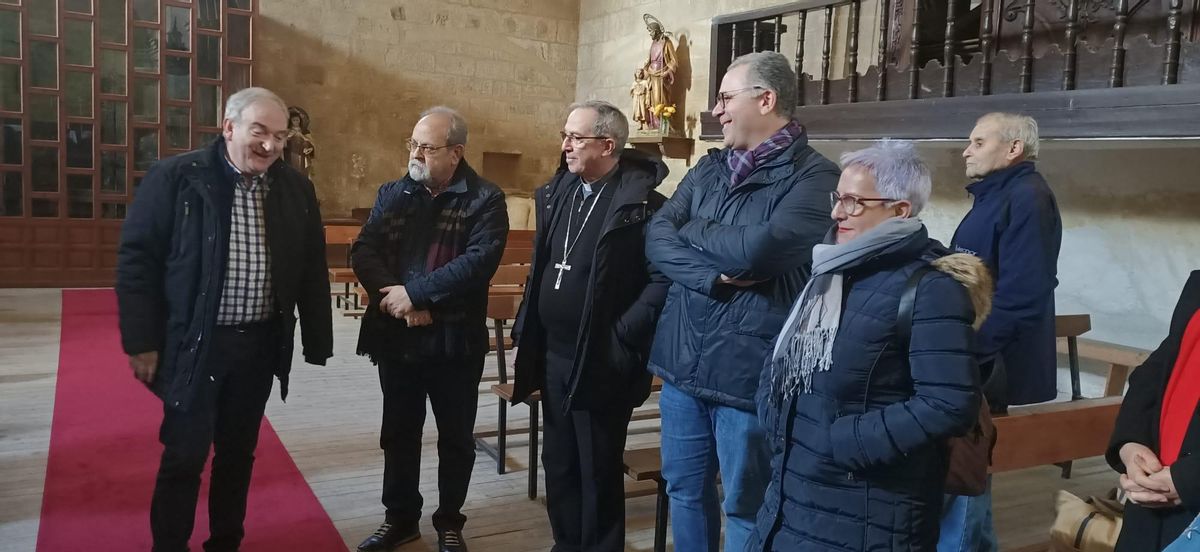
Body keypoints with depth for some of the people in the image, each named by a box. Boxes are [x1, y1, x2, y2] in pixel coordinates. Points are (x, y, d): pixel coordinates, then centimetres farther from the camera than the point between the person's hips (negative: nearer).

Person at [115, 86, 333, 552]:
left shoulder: (296, 190, 3)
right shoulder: (175, 178, -9)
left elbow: (312, 271, 6)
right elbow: (137, 260, -8)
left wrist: (317, 342, 5)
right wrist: (142, 341, -10)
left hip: (260, 345, 4)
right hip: (194, 345, -4)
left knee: (238, 452, 16)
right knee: (185, 456, 5)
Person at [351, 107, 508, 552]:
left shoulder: (484, 199, -7)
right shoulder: (392, 194, 7)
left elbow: (479, 260, -20)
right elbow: (363, 251, -2)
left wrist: (414, 292, -21)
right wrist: (395, 299, -19)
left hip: (454, 339, -3)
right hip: (396, 336, 4)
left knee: (455, 438, 10)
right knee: (398, 433, 15)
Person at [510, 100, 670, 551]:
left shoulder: (641, 203, -15)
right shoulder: (557, 192, 8)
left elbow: (663, 279, -19)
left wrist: (621, 339, -20)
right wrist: (526, 333, 12)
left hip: (600, 362, -7)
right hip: (553, 355, 7)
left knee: (598, 469, 7)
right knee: (558, 462, 18)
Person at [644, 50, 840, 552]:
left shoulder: (814, 176, -11)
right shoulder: (708, 168, 10)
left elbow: (756, 249, -24)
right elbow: (655, 238, -1)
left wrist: (690, 230, -6)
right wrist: (714, 275, -18)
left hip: (748, 369, -6)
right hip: (683, 360, 6)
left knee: (744, 507, 10)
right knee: (684, 491, 19)